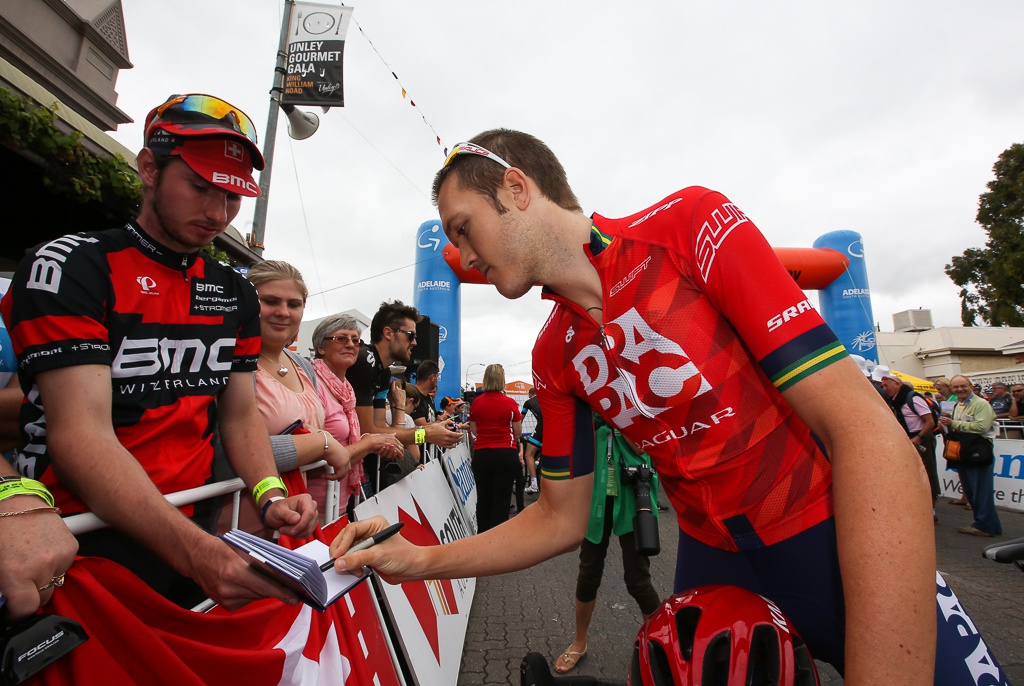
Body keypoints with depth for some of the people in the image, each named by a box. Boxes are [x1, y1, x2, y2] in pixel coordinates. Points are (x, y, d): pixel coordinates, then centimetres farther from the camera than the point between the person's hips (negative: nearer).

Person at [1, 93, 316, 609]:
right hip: (82, 539, -4)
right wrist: (194, 552, -30)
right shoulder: (67, 267, -7)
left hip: (194, 527, 5)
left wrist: (270, 496, -9)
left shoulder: (236, 294, 9)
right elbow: (81, 433, -19)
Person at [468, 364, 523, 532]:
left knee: (483, 498, 14)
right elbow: (518, 433, -1)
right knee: (501, 499, 5)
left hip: (481, 455, 3)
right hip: (506, 455, -3)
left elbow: (474, 430, 9)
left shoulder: (476, 402, 0)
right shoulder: (509, 403, -8)